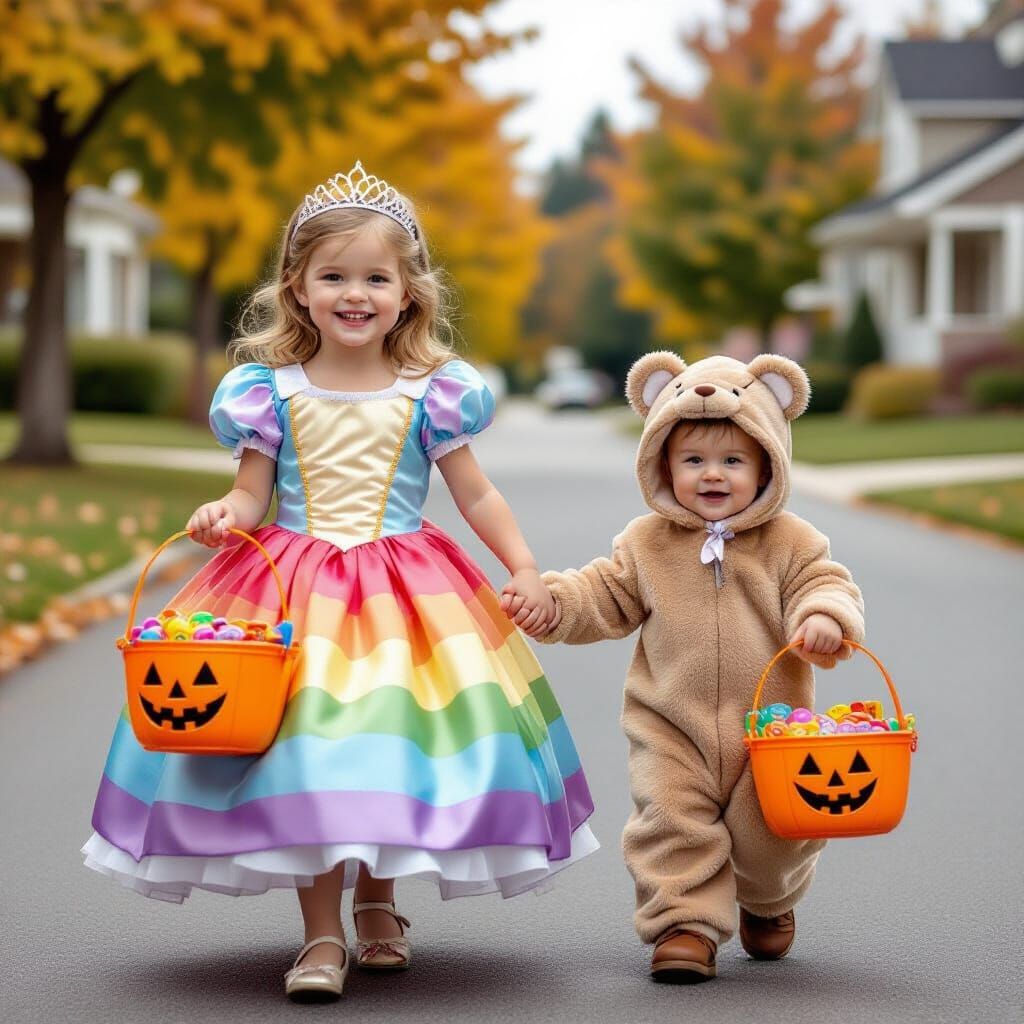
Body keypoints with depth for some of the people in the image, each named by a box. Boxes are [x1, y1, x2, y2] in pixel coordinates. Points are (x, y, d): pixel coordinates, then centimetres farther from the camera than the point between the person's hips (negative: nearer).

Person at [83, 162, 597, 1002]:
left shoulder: (430, 394, 0)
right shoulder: (272, 392, 1)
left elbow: (477, 496, 4)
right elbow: (252, 493, 3)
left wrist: (525, 569, -6)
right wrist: (225, 516, -19)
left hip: (406, 591, 0)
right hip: (295, 591, 0)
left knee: (391, 750, 2)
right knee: (305, 757, -6)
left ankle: (377, 905, 28)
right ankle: (322, 936, 6)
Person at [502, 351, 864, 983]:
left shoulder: (791, 543, -2)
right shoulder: (648, 544, 2)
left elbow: (825, 583, -7)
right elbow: (604, 599, 7)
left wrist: (826, 617, -30)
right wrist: (549, 602, -10)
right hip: (671, 729, 1)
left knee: (775, 830, 4)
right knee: (672, 822, -10)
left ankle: (769, 905, 35)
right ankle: (686, 922, 4)